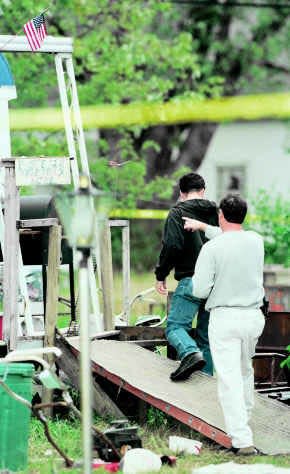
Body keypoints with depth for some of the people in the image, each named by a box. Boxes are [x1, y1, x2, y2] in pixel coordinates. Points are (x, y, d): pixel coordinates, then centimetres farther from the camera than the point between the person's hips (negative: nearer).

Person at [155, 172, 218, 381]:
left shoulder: (178, 213, -2)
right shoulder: (217, 213, 13)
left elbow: (172, 246, -14)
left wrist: (161, 275, -3)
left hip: (190, 280, -5)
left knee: (175, 325, -4)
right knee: (207, 334, 12)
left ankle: (191, 354, -31)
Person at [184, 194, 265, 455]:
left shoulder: (212, 248, -14)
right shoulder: (256, 241, 2)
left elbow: (200, 290, -14)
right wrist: (204, 227, 34)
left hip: (225, 318, -5)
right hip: (253, 316, 5)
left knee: (230, 379, -6)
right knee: (245, 370, 26)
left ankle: (243, 440, -14)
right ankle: (243, 420, 42)